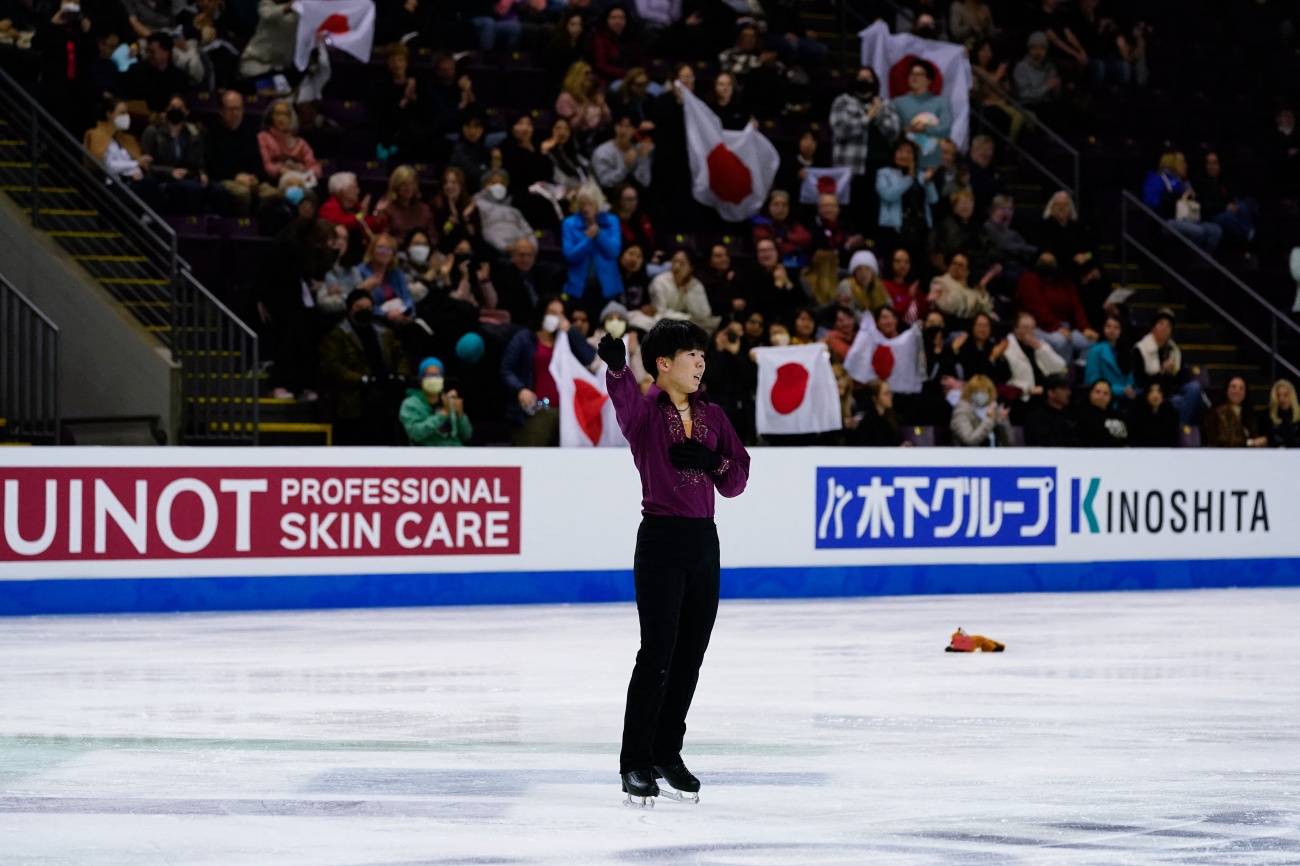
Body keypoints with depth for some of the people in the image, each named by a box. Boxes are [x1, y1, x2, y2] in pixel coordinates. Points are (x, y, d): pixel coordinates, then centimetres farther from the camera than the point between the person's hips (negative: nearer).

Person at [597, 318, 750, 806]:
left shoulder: (712, 416, 11)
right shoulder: (645, 411, -7)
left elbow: (738, 478, 10)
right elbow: (625, 398, -32)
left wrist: (712, 461, -11)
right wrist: (615, 363, -53)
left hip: (704, 544, 6)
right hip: (660, 541, -6)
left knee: (690, 654, 10)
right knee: (658, 653, -8)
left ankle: (668, 752, 22)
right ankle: (635, 762, -1)